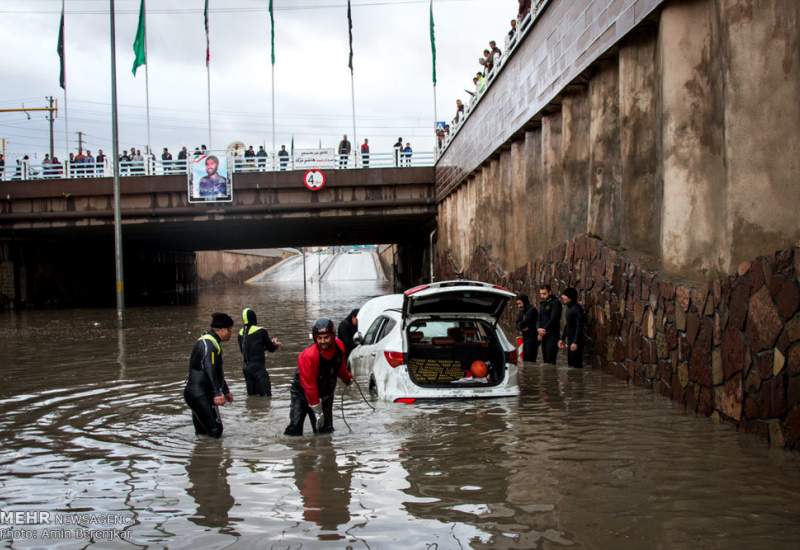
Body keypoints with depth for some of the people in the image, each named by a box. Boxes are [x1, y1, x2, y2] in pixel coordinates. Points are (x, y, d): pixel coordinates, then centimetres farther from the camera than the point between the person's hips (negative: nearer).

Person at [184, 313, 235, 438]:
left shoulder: (212, 342, 20)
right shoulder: (207, 343, -14)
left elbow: (217, 370, 32)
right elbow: (209, 370, -27)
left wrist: (226, 391, 40)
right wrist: (217, 393, -36)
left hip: (200, 394, 11)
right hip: (199, 394, -11)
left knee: (203, 433, 11)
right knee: (215, 431, -16)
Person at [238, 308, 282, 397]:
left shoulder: (241, 333, 5)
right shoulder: (261, 331, -10)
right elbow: (271, 348, -1)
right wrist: (276, 345, 23)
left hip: (246, 368, 6)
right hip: (259, 368, -6)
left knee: (251, 396, 13)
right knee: (266, 395, -8)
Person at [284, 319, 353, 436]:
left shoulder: (339, 347, -13)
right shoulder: (309, 355, -31)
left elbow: (340, 366, 12)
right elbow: (309, 385, -27)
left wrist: (348, 379, 30)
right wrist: (317, 410, -23)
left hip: (326, 392, 5)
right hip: (302, 392, -5)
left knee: (326, 429, 6)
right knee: (295, 427, -16)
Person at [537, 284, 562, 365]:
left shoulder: (555, 303, -7)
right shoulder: (542, 303, 18)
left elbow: (554, 319, -14)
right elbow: (539, 318, 15)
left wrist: (544, 329, -14)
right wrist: (539, 329, -3)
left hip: (552, 334, -8)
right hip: (543, 334, 8)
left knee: (550, 360, -13)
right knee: (545, 359, 7)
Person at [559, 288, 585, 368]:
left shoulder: (577, 308, -15)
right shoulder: (569, 308, 14)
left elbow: (580, 326, -20)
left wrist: (575, 342, -25)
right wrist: (562, 339, 21)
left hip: (575, 341, -10)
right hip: (570, 340, 10)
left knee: (576, 364, -8)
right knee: (570, 364, 13)